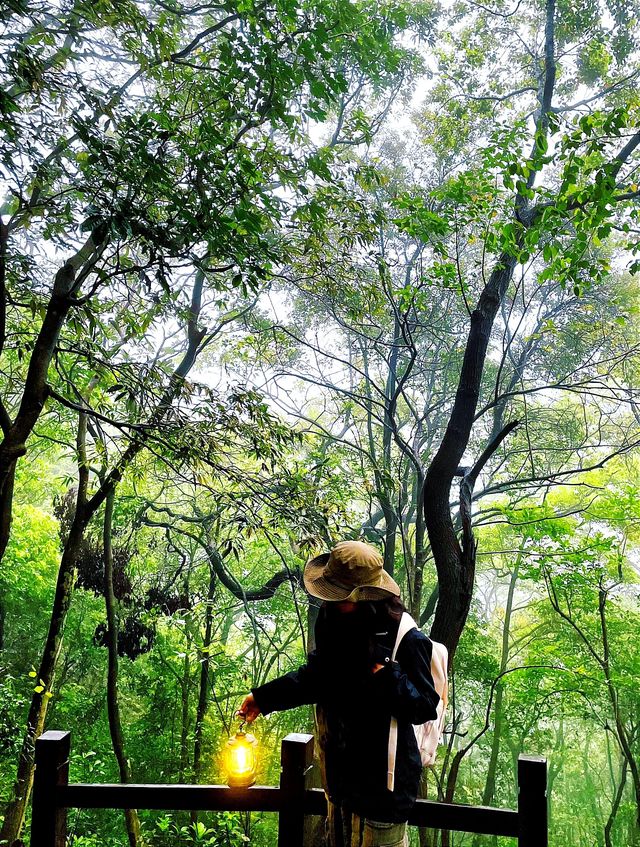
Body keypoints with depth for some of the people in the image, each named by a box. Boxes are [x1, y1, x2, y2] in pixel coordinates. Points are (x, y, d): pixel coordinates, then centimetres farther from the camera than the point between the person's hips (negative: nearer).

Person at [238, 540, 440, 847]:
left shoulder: (406, 641, -24)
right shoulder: (336, 626, -2)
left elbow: (425, 707, -20)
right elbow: (314, 677, 13)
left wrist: (388, 675, -35)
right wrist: (262, 697, 11)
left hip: (382, 784, -7)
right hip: (341, 776, 7)